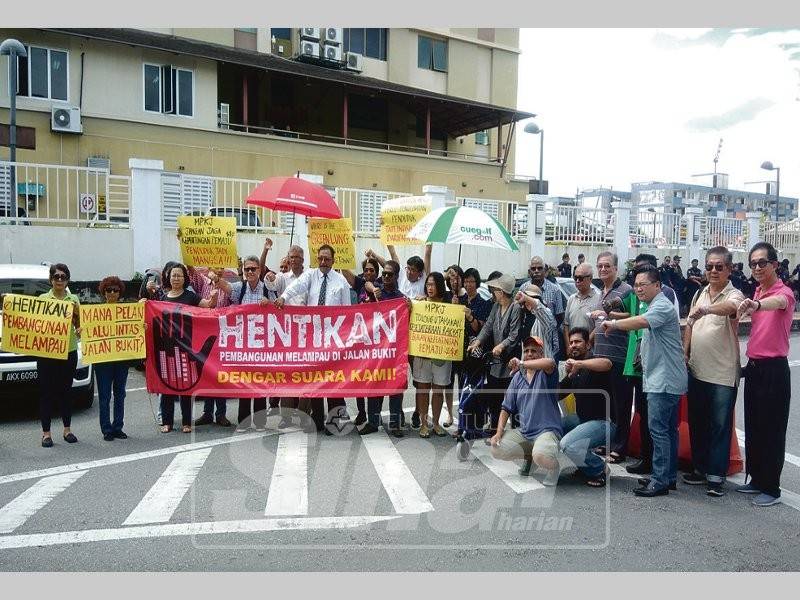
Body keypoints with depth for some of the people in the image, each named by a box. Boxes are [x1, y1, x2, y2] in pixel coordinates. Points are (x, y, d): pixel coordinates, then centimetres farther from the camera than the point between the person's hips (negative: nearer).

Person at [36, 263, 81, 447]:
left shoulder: (74, 300, 7)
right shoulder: (43, 298, 2)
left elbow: (79, 326, 7)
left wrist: (76, 313, -9)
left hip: (69, 351, 2)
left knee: (66, 391, 10)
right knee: (46, 391, 2)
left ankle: (67, 429, 21)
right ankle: (46, 432, 9)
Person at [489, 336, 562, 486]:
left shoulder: (545, 374, -4)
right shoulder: (518, 377, 11)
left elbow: (550, 362, -32)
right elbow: (506, 407, 13)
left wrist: (521, 363, -22)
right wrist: (499, 432, 0)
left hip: (547, 430, -6)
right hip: (523, 432, 6)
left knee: (541, 456, -35)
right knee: (496, 450, -8)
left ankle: (553, 465, 3)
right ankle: (528, 456, 19)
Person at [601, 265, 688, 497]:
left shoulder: (662, 306, -15)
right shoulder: (654, 306, 19)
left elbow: (641, 322, -35)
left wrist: (613, 324, -27)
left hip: (664, 379, -11)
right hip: (661, 379, 11)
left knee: (658, 428, -9)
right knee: (668, 429, 15)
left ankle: (660, 481, -4)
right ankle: (669, 476, 23)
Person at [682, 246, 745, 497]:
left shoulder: (734, 295, -9)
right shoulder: (699, 294, 10)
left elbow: (731, 307, -34)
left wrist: (706, 310, -53)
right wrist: (685, 352, 6)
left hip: (723, 373, -6)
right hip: (696, 370, 6)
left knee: (720, 425, 0)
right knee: (697, 422, 14)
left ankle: (716, 476, 9)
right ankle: (700, 468, 27)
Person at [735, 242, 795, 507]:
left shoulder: (784, 292, -15)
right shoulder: (756, 294, 11)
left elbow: (779, 301, -40)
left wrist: (757, 304, -59)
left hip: (774, 370, -8)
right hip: (753, 366, 8)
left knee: (772, 430, 1)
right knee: (752, 427, 14)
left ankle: (771, 488, 13)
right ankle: (757, 480, 27)